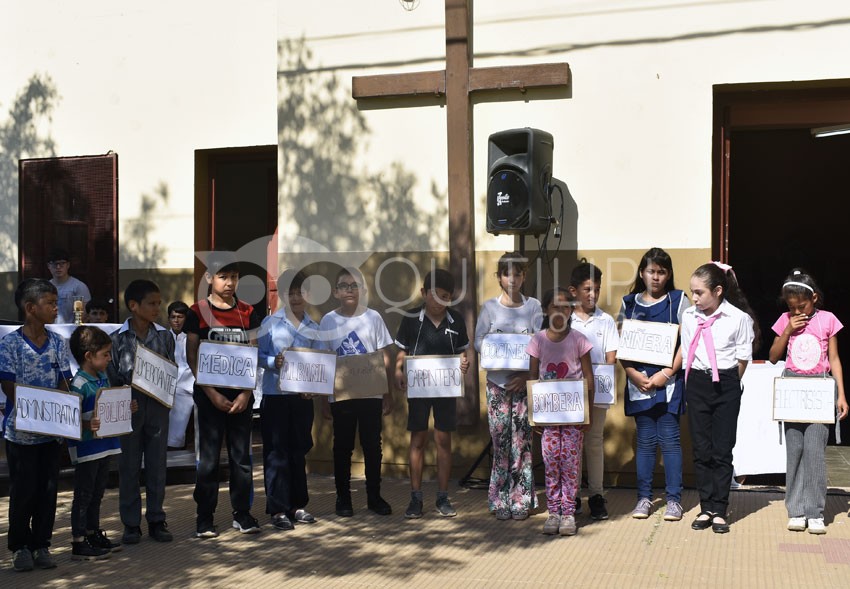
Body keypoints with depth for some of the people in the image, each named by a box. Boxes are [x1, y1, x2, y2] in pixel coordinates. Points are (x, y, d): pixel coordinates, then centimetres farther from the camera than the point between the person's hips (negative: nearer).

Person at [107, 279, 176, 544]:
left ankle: (156, 520, 19)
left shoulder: (164, 337, 4)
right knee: (129, 466, 5)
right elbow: (111, 377, -2)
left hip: (158, 408, 2)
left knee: (157, 465, 7)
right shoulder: (118, 338, -4)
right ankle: (131, 524, 15)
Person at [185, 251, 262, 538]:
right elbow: (192, 357, -2)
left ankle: (242, 514, 17)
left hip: (241, 396, 2)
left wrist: (246, 393, -6)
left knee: (242, 456, 7)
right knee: (209, 458, 2)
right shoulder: (197, 312, -1)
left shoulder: (247, 313, 6)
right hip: (210, 394, -2)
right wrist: (212, 394, -10)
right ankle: (205, 519, 11)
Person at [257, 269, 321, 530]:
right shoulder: (270, 323, -2)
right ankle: (278, 509, 6)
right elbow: (259, 356, -3)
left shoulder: (313, 328, 7)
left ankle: (298, 505, 22)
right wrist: (274, 362, -23)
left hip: (303, 396, 3)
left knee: (299, 450, 11)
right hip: (275, 396, -3)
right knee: (276, 452, 0)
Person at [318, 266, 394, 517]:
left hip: (371, 393, 0)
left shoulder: (373, 317, 2)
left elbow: (385, 359, 4)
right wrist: (323, 399, 2)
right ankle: (343, 498, 17)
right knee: (343, 446, 6)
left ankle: (374, 496, 17)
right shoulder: (328, 321, 2)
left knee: (372, 445, 5)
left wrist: (388, 393, 0)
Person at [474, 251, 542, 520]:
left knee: (522, 440, 0)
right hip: (497, 380, 0)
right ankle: (501, 501, 9)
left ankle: (521, 500, 8)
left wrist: (527, 374, -12)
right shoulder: (489, 307, 6)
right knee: (500, 440, 0)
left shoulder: (533, 306, 5)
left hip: (524, 381, 0)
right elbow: (478, 341, 4)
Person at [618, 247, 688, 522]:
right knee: (645, 440, 5)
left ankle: (674, 499, 5)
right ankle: (644, 497, 13)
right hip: (638, 381, 2)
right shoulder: (629, 303, 11)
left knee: (669, 438, -2)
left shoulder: (678, 300, 4)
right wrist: (634, 374, -6)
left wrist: (667, 373, -11)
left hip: (669, 379, -2)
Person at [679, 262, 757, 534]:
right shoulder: (688, 316, 4)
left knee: (722, 450, 1)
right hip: (696, 384, 3)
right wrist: (694, 382, 7)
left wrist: (727, 382, 2)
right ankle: (706, 508, 14)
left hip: (726, 385, -3)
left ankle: (719, 510, 8)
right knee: (701, 450, 6)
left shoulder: (739, 318, -7)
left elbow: (743, 358, -1)